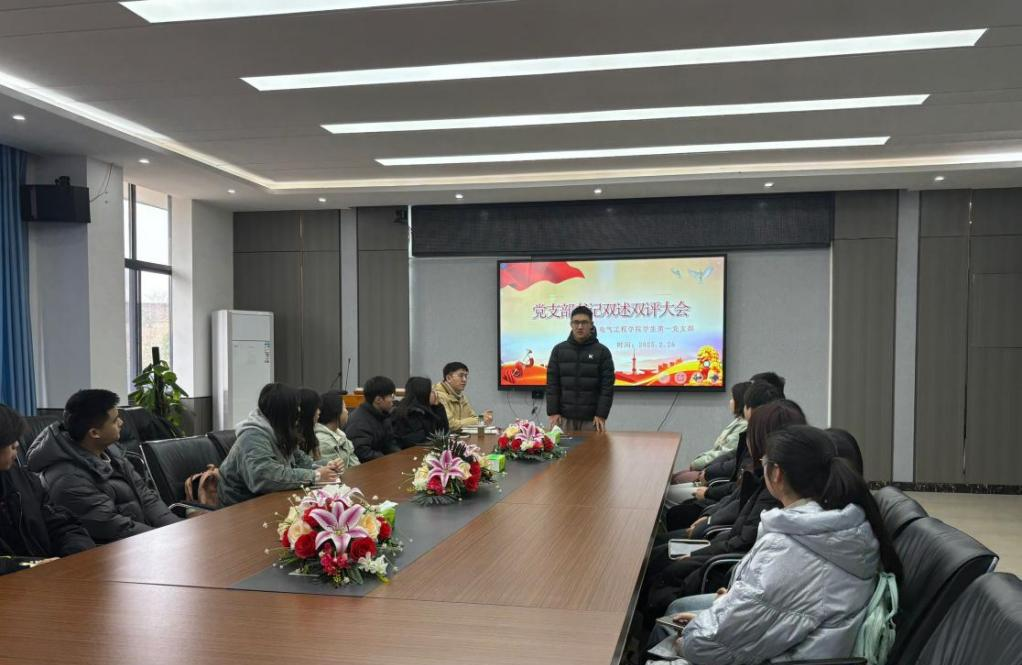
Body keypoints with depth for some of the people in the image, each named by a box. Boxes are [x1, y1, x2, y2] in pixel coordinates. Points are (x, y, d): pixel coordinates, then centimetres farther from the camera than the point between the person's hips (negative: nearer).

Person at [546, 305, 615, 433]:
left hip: (591, 419, -1)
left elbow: (607, 386, -4)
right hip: (565, 417, 1)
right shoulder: (559, 350, 5)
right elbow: (552, 384, 3)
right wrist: (553, 412, -5)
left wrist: (601, 415, -11)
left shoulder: (602, 351, 0)